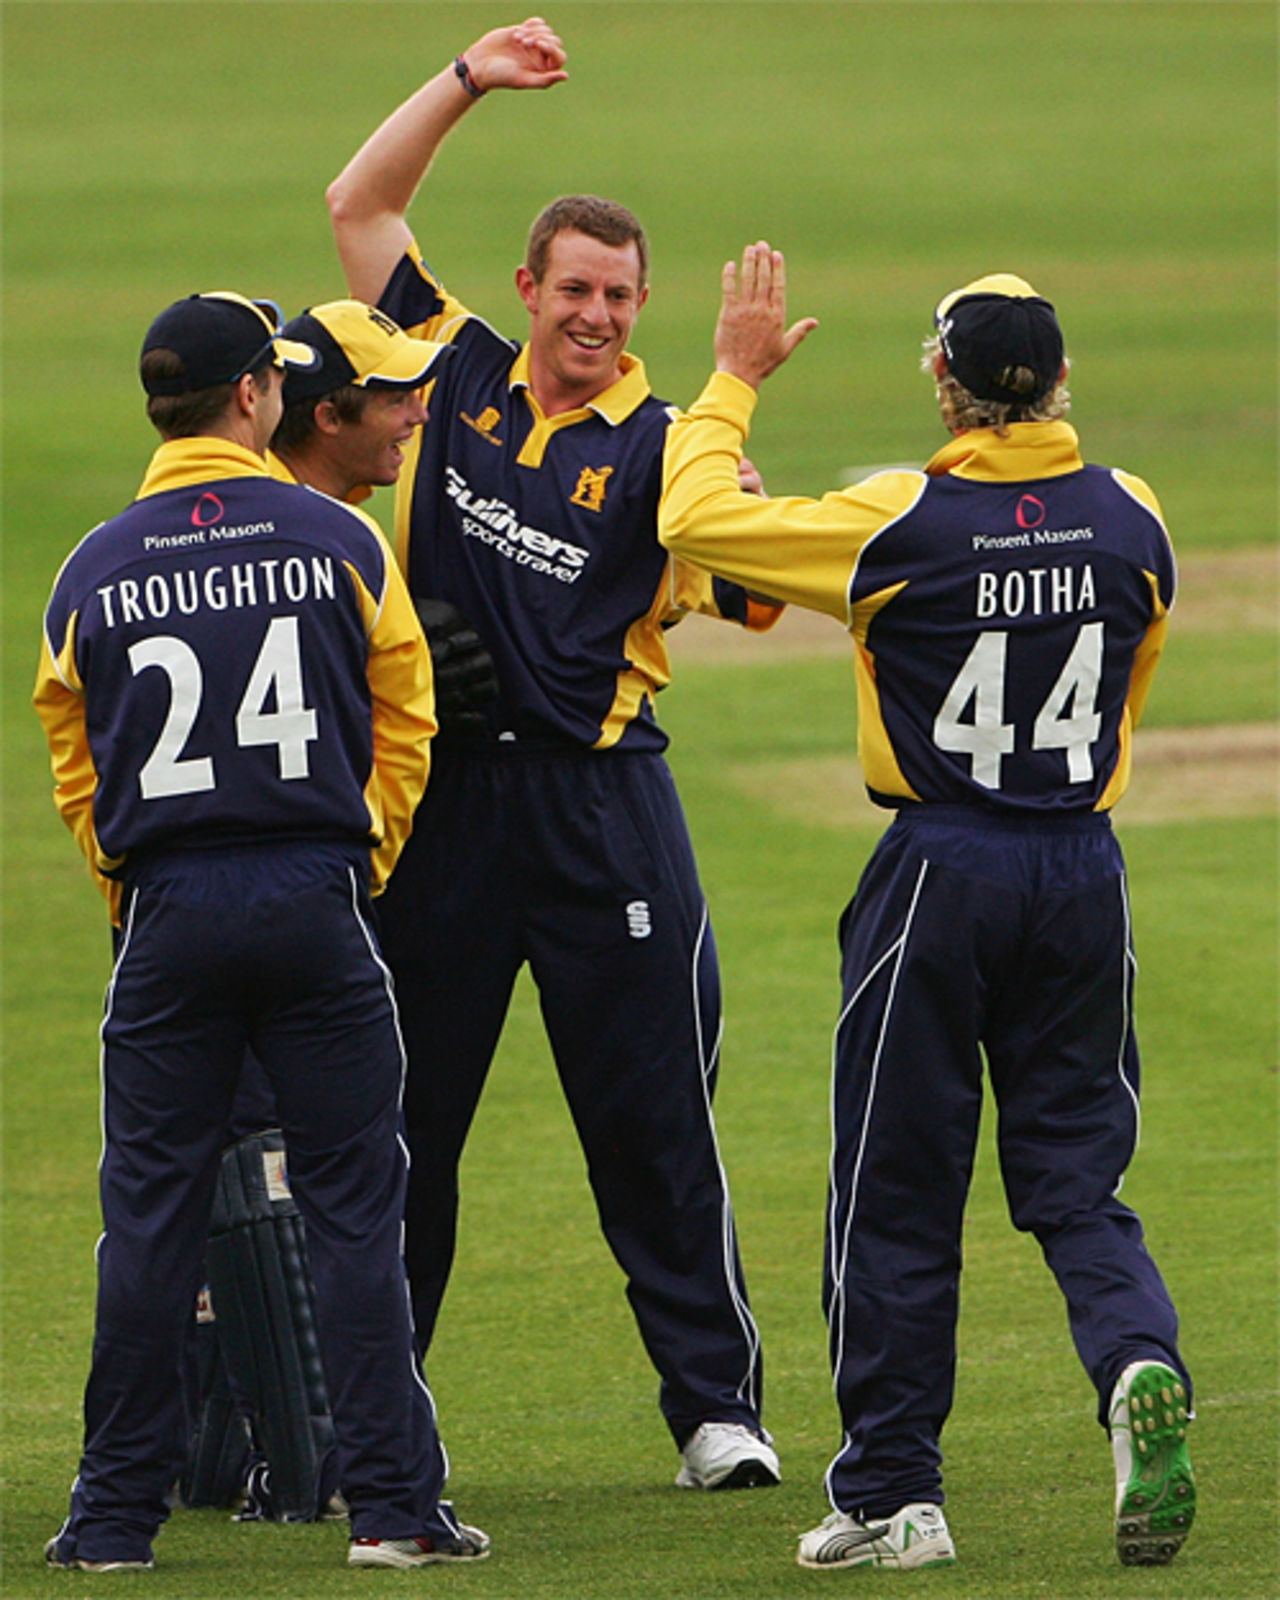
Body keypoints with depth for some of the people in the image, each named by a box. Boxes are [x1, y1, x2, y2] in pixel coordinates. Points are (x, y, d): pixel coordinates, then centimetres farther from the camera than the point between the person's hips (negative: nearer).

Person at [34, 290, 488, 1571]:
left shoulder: (92, 575, 2)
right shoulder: (339, 542, -1)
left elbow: (77, 770, 9)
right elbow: (402, 728, 5)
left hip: (167, 911, 1)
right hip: (315, 902, -1)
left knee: (150, 1214, 5)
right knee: (353, 1207, 2)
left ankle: (117, 1513, 7)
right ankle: (391, 1503, 0)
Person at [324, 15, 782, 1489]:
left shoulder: (657, 446, -1)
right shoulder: (460, 374, 8)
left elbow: (754, 592, -15)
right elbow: (360, 205, 10)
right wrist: (468, 79, 3)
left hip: (601, 801, -3)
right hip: (442, 795, 3)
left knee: (653, 1118, -1)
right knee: (398, 1115, 8)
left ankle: (716, 1406, 5)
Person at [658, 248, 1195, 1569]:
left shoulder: (903, 524, -14)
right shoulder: (1131, 520, -1)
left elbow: (694, 519, -8)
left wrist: (736, 378, 5)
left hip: (940, 868, -3)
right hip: (1085, 869, 3)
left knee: (897, 1198, 7)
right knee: (1075, 1177, 10)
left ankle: (889, 1496, 10)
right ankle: (1138, 1363, -20)